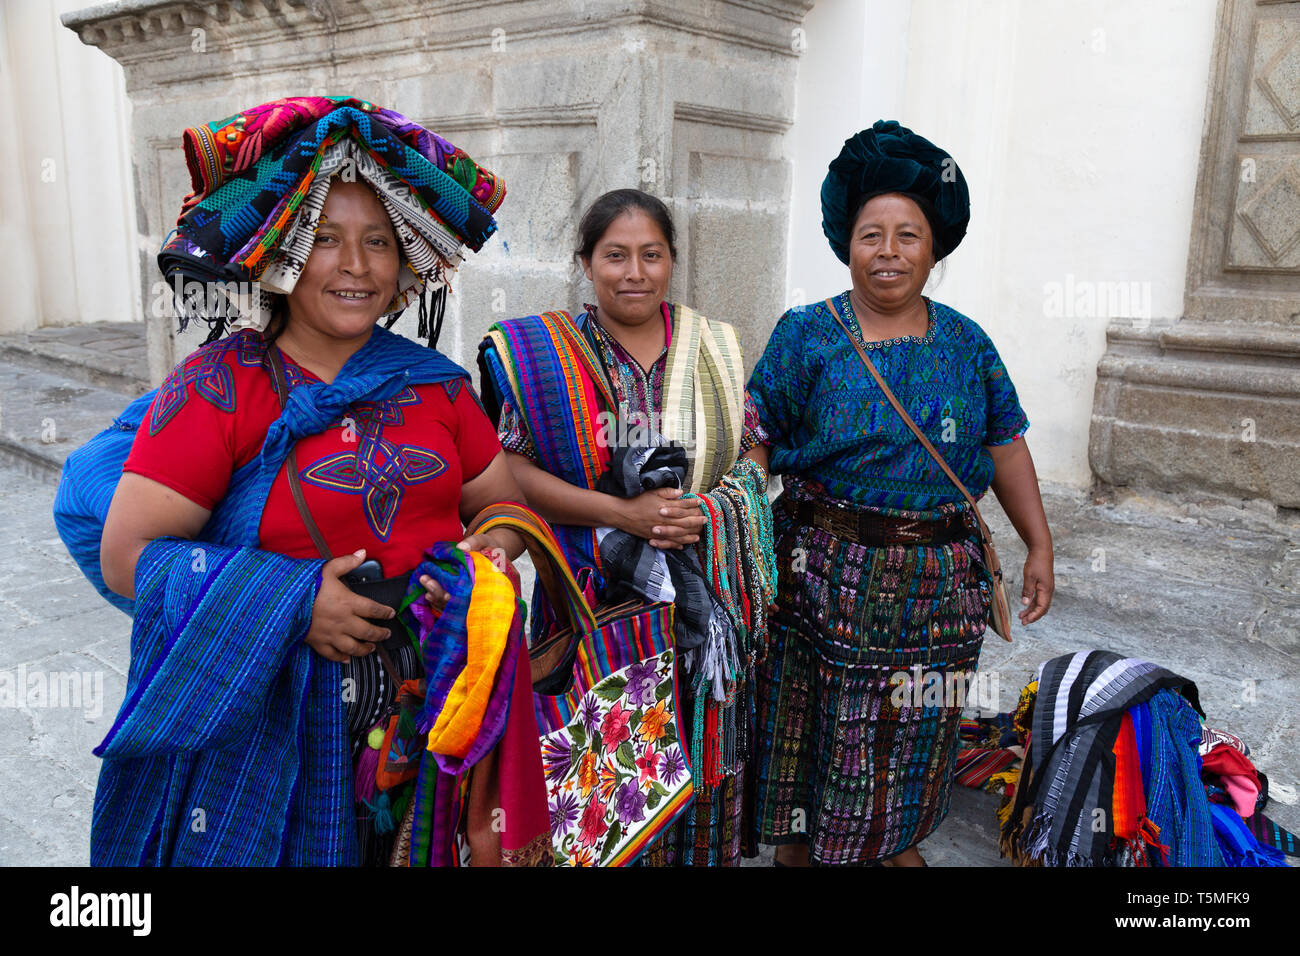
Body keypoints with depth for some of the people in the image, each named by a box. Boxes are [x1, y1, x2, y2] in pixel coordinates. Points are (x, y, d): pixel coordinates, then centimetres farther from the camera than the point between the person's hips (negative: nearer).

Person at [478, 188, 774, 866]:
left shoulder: (718, 349, 7)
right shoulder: (539, 353, -2)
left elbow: (755, 454, 10)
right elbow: (509, 472, -8)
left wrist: (708, 511, -10)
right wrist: (623, 514, -17)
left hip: (708, 599, 3)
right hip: (596, 599, -2)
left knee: (702, 756, 13)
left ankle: (700, 850, 37)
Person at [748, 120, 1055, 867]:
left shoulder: (966, 344, 5)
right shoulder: (806, 336, -4)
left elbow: (1007, 448, 8)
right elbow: (755, 443, -7)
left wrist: (1041, 546, 6)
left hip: (937, 579, 3)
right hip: (827, 574, -3)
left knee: (913, 725, 17)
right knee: (816, 723, 10)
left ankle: (897, 841, 41)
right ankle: (797, 843, 33)